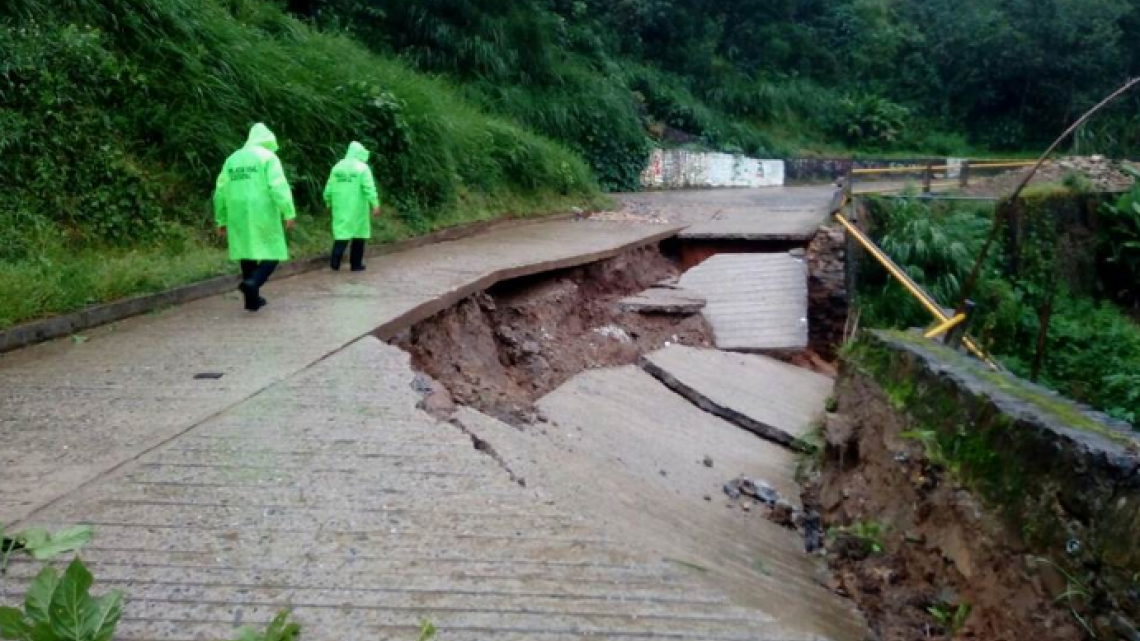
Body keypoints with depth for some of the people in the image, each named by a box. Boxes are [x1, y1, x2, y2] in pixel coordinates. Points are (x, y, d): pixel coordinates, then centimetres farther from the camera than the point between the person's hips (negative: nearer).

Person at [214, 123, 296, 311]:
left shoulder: (232, 159, 15)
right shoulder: (268, 157, -3)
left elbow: (221, 192, 15)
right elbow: (279, 187, -16)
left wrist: (222, 220, 21)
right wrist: (289, 213, -15)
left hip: (239, 217, 6)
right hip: (263, 216, -6)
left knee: (248, 255, 14)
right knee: (273, 254, 1)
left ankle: (253, 299, 17)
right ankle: (252, 283, -24)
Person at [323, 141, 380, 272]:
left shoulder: (337, 167, 8)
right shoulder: (362, 168, -6)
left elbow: (329, 188, 10)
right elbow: (369, 188, -14)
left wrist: (328, 202, 21)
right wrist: (375, 204, -14)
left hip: (340, 207, 4)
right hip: (357, 208, -4)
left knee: (341, 232, 6)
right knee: (358, 233, 7)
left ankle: (335, 262, -8)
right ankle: (356, 264, 10)